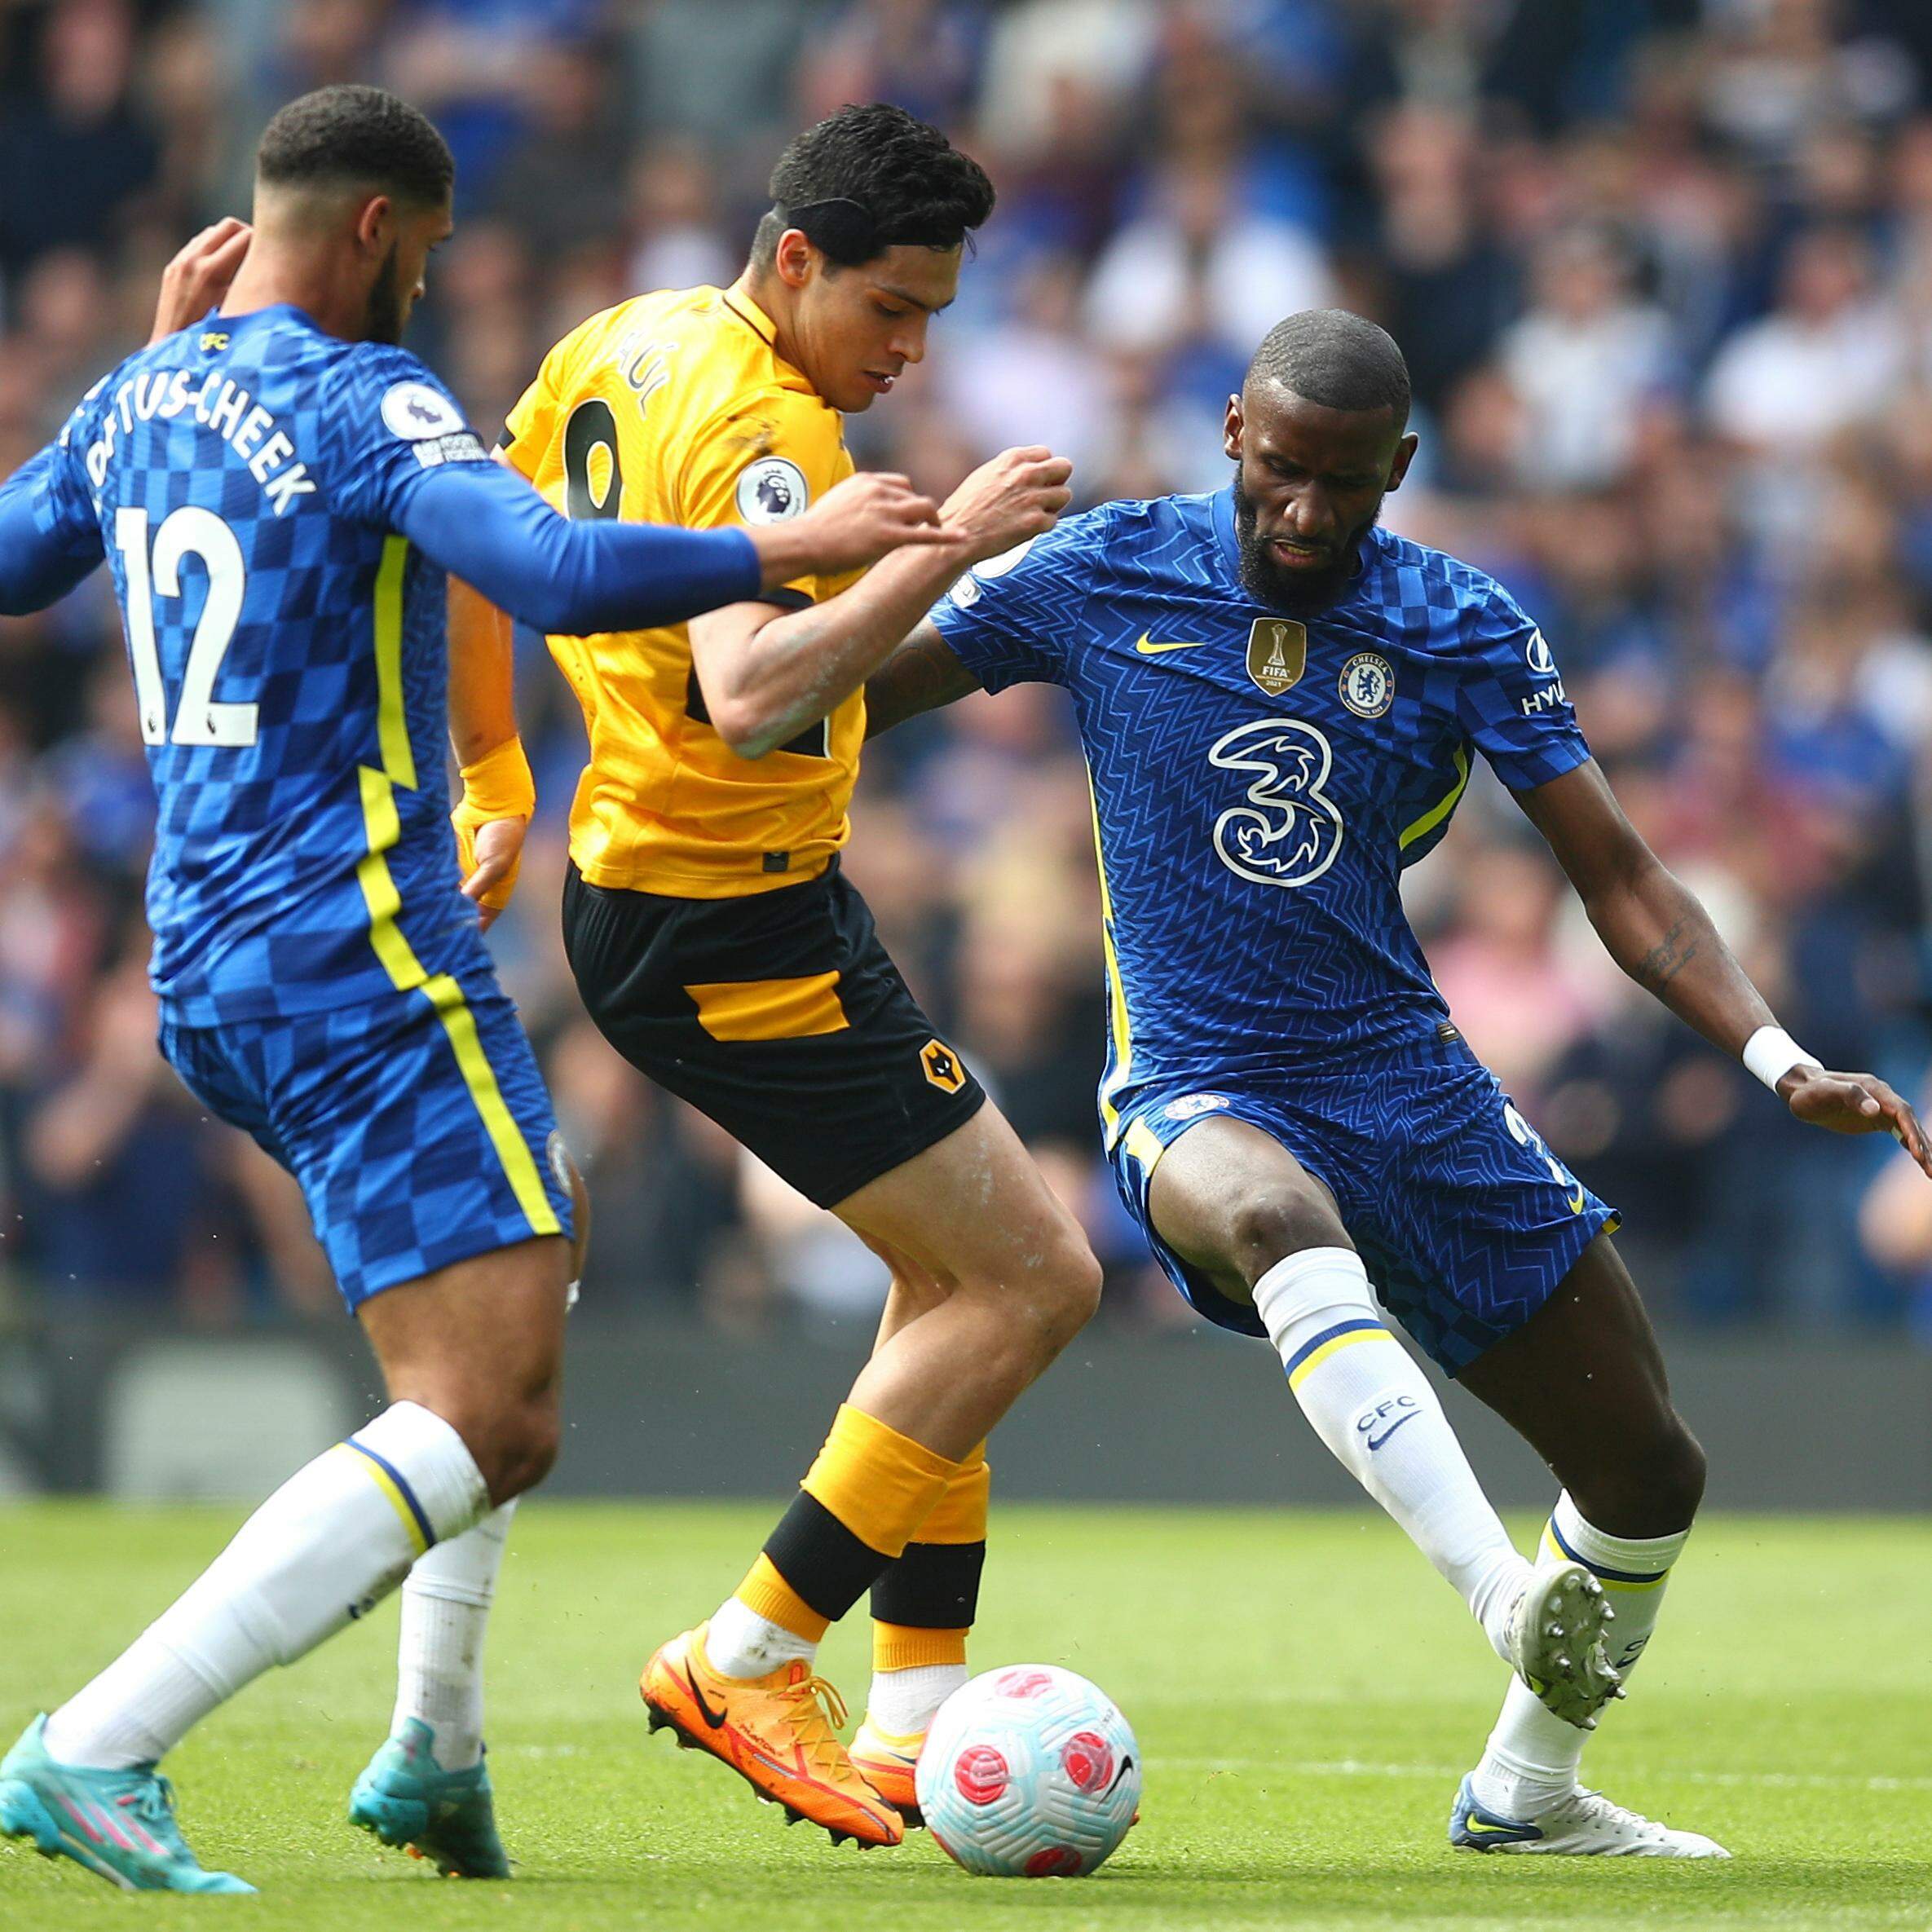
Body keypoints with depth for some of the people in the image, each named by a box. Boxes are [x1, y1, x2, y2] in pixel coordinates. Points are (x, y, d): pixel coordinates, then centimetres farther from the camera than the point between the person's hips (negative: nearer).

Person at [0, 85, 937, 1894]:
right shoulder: (363, 401, -12)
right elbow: (564, 574, -27)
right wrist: (796, 546, -14)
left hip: (201, 978, 10)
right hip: (359, 962, -10)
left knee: (514, 1272, 29)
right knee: (484, 1421, -13)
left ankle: (435, 1754, 21)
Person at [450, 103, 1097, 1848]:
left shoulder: (619, 348, 8)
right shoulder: (767, 433, -23)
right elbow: (750, 700, -38)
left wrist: (494, 771, 29)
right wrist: (945, 544, -37)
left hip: (639, 889, 11)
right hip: (736, 941, -11)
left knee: (955, 1268, 17)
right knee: (1035, 1277, -7)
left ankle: (912, 1719, 14)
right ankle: (749, 1661, -4)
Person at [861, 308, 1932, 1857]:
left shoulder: (1466, 631, 0)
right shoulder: (1104, 577, -2)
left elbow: (1622, 883, -2)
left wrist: (1782, 1062, -15)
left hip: (1409, 1079, 4)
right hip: (1199, 1094, -3)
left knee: (1650, 1472, 5)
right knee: (1277, 1213, -42)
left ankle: (1526, 1789, 30)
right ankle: (1512, 1599, -53)